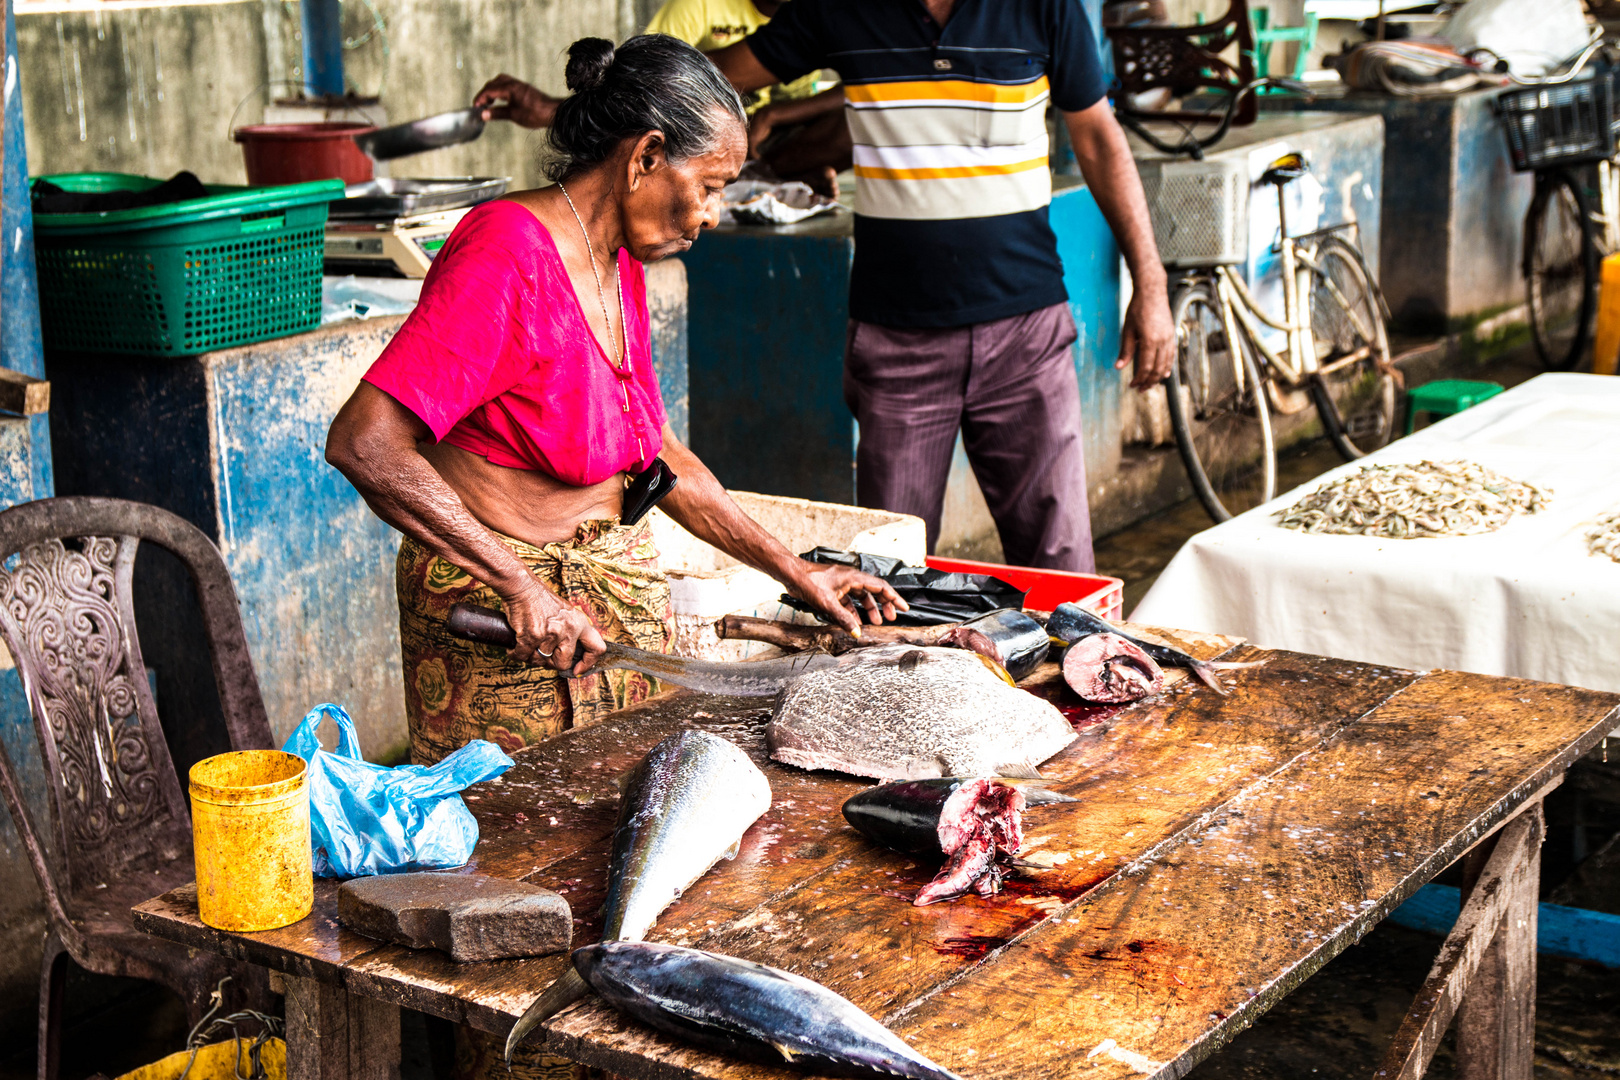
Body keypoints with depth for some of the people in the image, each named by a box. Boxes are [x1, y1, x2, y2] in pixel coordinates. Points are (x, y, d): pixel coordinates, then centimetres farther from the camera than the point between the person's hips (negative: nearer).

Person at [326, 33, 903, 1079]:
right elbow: (365, 441, -27)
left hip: (618, 578, 8)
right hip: (503, 608, -8)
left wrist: (795, 571, 14)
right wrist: (521, 584, -29)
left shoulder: (617, 262, 9)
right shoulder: (507, 251, -19)